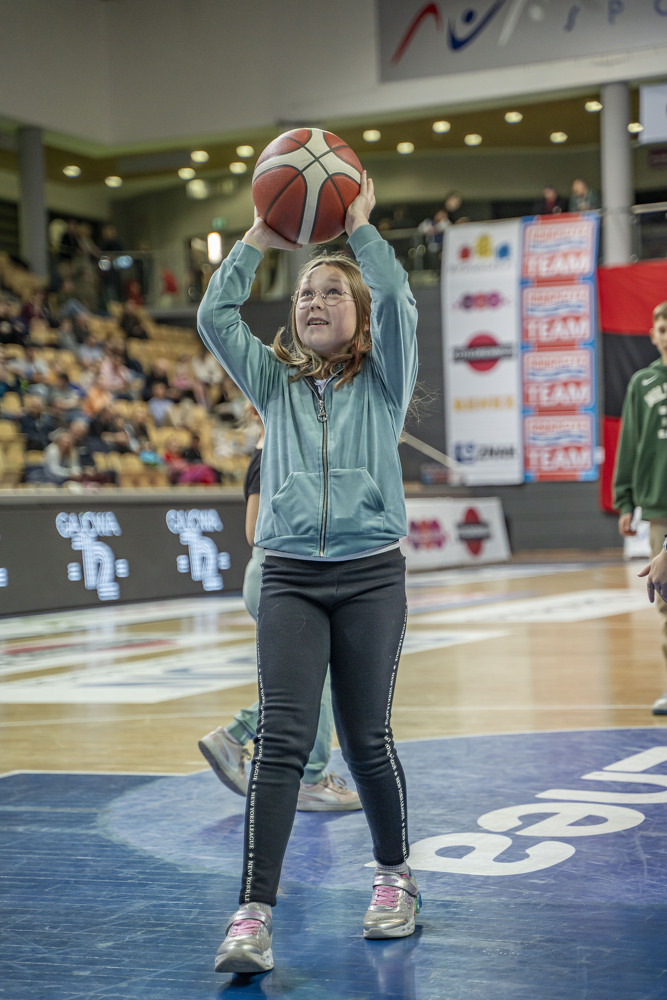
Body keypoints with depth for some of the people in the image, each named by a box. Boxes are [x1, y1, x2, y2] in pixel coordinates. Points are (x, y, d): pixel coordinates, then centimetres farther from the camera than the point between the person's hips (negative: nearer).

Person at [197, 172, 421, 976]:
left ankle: (395, 877, 28)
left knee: (366, 738, 5)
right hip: (290, 577, 1)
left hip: (371, 576, -1)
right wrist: (260, 237, 0)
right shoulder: (274, 382, 13)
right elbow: (214, 316, 1)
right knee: (281, 737, -10)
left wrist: (359, 224, -9)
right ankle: (253, 916, -14)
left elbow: (397, 301, -11)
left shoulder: (383, 380, 7)